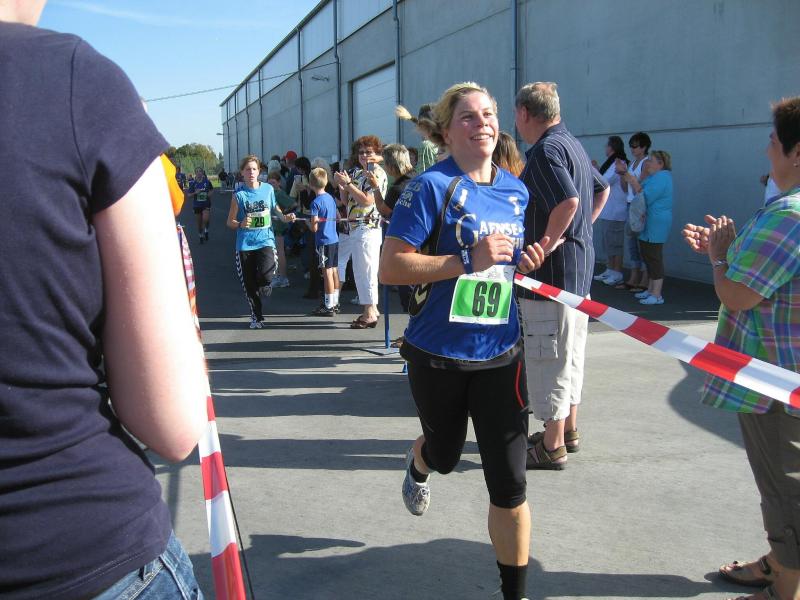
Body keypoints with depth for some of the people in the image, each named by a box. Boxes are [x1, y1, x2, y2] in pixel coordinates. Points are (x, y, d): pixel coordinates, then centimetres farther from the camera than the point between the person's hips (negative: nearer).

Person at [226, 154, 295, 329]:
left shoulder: (268, 189, 3)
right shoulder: (239, 195, -2)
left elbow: (274, 208, 20)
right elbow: (230, 221, 2)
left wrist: (284, 217, 2)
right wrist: (240, 224, -19)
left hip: (265, 240, 0)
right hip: (245, 244, 0)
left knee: (265, 275, -23)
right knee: (249, 285, 6)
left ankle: (265, 284, 14)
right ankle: (256, 317, 24)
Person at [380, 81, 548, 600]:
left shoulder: (516, 191, 6)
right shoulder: (433, 186, -12)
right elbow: (391, 267, -18)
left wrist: (524, 263, -2)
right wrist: (469, 260, -25)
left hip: (501, 355, 3)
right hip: (439, 356, -3)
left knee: (510, 484, 0)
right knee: (445, 455, 22)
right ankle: (418, 465, 62)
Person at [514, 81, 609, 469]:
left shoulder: (546, 150, -17)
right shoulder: (572, 143, 14)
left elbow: (568, 200, -31)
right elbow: (601, 190, 25)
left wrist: (548, 243, -20)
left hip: (553, 270, -10)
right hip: (580, 264, 10)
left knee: (548, 358, -2)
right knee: (569, 353, 18)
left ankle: (552, 447, 7)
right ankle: (567, 430, 31)